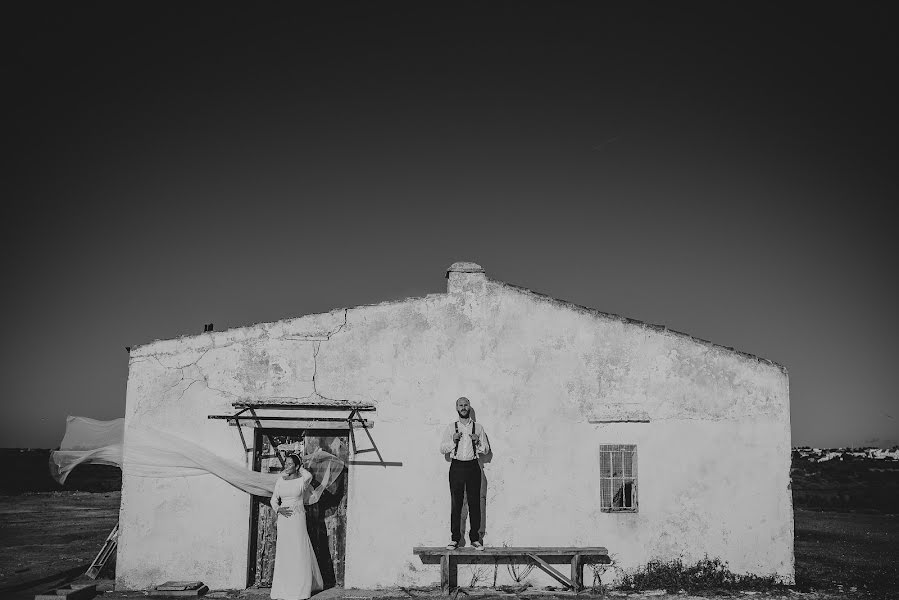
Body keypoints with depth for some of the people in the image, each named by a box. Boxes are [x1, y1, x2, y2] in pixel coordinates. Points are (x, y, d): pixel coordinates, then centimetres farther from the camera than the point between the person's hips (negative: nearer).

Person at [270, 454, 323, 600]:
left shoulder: (302, 481, -2)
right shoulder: (280, 480, 8)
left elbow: (309, 476, -26)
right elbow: (274, 499, 12)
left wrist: (300, 468, -6)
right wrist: (278, 509, -9)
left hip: (298, 518, -3)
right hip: (283, 519, 3)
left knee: (299, 552, -1)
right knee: (283, 553, 3)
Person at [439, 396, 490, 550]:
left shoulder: (478, 427, 10)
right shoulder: (451, 427, 10)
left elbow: (486, 449, 10)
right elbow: (442, 448, 6)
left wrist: (478, 442, -9)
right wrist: (453, 440, -10)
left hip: (473, 467, 0)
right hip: (456, 467, 0)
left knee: (474, 503, -1)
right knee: (456, 503, -2)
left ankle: (475, 538, 7)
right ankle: (455, 538, 5)